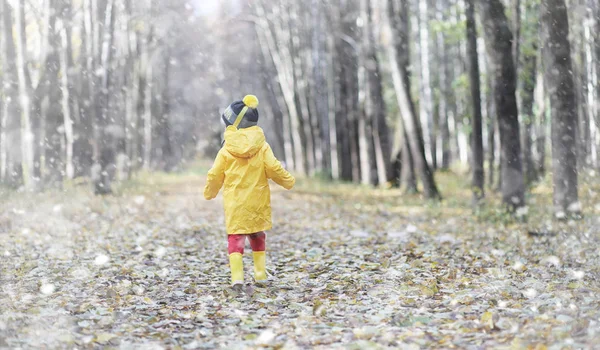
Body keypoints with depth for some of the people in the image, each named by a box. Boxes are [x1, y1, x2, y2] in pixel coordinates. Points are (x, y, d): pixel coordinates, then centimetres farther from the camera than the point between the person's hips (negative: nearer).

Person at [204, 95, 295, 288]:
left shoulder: (226, 150, -5)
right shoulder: (262, 147, -3)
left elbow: (215, 175, 1)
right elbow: (274, 168, -7)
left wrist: (210, 192, 20)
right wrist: (288, 180, 13)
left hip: (235, 203, -2)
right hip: (257, 201, 2)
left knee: (235, 238, 0)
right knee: (258, 236, 19)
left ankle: (237, 276, -14)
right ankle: (260, 274, 19)